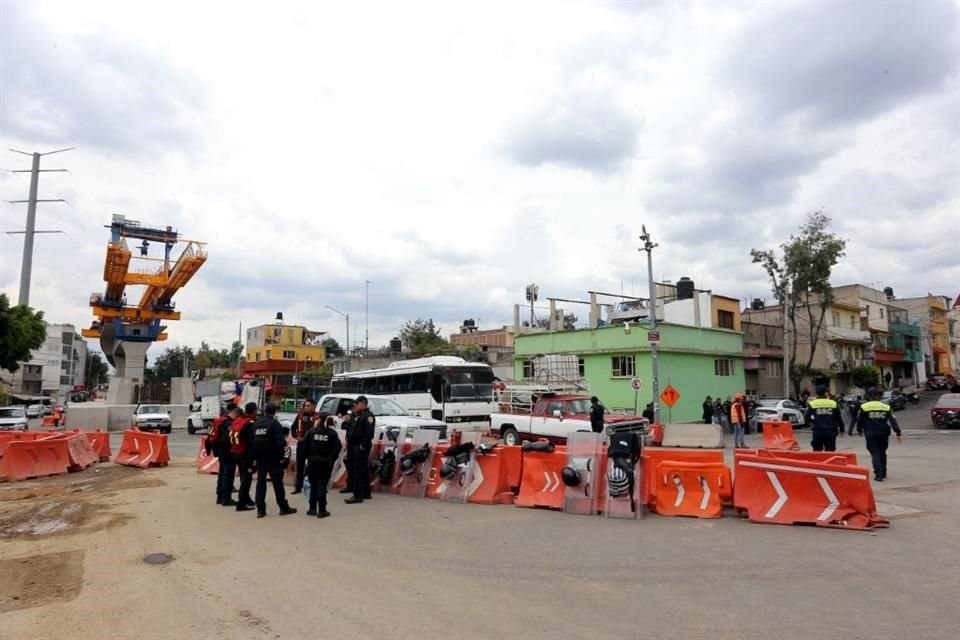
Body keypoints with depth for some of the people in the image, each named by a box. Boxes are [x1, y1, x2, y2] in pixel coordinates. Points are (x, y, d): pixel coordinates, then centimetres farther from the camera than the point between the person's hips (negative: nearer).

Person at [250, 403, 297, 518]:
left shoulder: (256, 424, 8)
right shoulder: (275, 424, -12)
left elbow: (251, 441, 8)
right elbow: (280, 442, -18)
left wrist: (254, 457, 12)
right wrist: (281, 457, -8)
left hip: (259, 458, 6)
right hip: (272, 458, -6)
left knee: (260, 482, 10)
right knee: (277, 483, 1)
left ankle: (260, 509, 8)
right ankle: (284, 507, 8)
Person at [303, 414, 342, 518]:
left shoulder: (311, 431, -1)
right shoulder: (332, 433, -4)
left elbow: (305, 445, -2)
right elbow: (338, 447, -11)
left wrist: (308, 456, 8)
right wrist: (331, 459, -2)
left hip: (313, 461, 1)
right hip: (326, 462, -1)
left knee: (313, 485, 12)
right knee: (322, 485, 2)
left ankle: (312, 509, 16)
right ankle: (321, 510, 1)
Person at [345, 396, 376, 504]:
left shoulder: (368, 416, -11)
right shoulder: (356, 416, 19)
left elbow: (369, 433, -20)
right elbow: (350, 430, 24)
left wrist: (363, 445, -21)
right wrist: (348, 442, 11)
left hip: (361, 447, -10)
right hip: (353, 446, 10)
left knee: (359, 471, -11)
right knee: (363, 470, 16)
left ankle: (358, 496, -10)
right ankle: (366, 493, 25)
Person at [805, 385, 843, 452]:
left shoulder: (812, 404, -4)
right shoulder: (834, 403, 1)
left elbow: (807, 417, -5)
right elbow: (839, 418, 5)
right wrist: (841, 429, 18)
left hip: (818, 431, -1)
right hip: (830, 431, 1)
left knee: (817, 452, 8)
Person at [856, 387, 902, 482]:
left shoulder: (864, 407, -5)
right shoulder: (886, 407, 2)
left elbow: (859, 421, 1)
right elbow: (893, 421, -2)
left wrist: (860, 431, 18)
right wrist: (898, 433, 0)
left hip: (870, 434, -3)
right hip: (883, 434, 3)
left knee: (875, 453, 0)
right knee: (882, 453, 18)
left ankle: (879, 474, -10)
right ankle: (883, 473, 28)